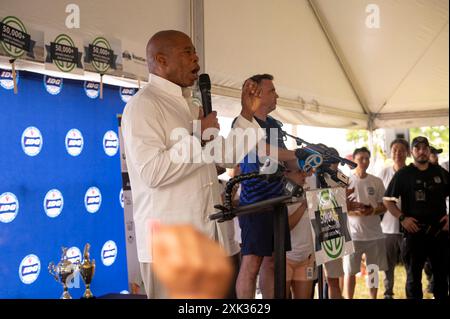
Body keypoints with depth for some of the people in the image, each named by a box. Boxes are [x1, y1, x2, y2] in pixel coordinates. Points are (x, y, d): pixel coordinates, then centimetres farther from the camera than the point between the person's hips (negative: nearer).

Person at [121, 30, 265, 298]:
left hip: (206, 235, 9)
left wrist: (247, 114, 15)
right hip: (170, 242, -8)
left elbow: (225, 156, 25)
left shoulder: (188, 107, 19)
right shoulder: (143, 105, -10)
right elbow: (152, 172, -23)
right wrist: (199, 137, -14)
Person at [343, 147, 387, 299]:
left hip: (375, 234, 3)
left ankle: (374, 298, 26)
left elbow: (384, 206, 8)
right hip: (353, 234, -3)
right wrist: (355, 212, -20)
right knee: (350, 272, 0)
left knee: (374, 270, 12)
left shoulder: (377, 181, 5)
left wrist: (373, 211, -14)